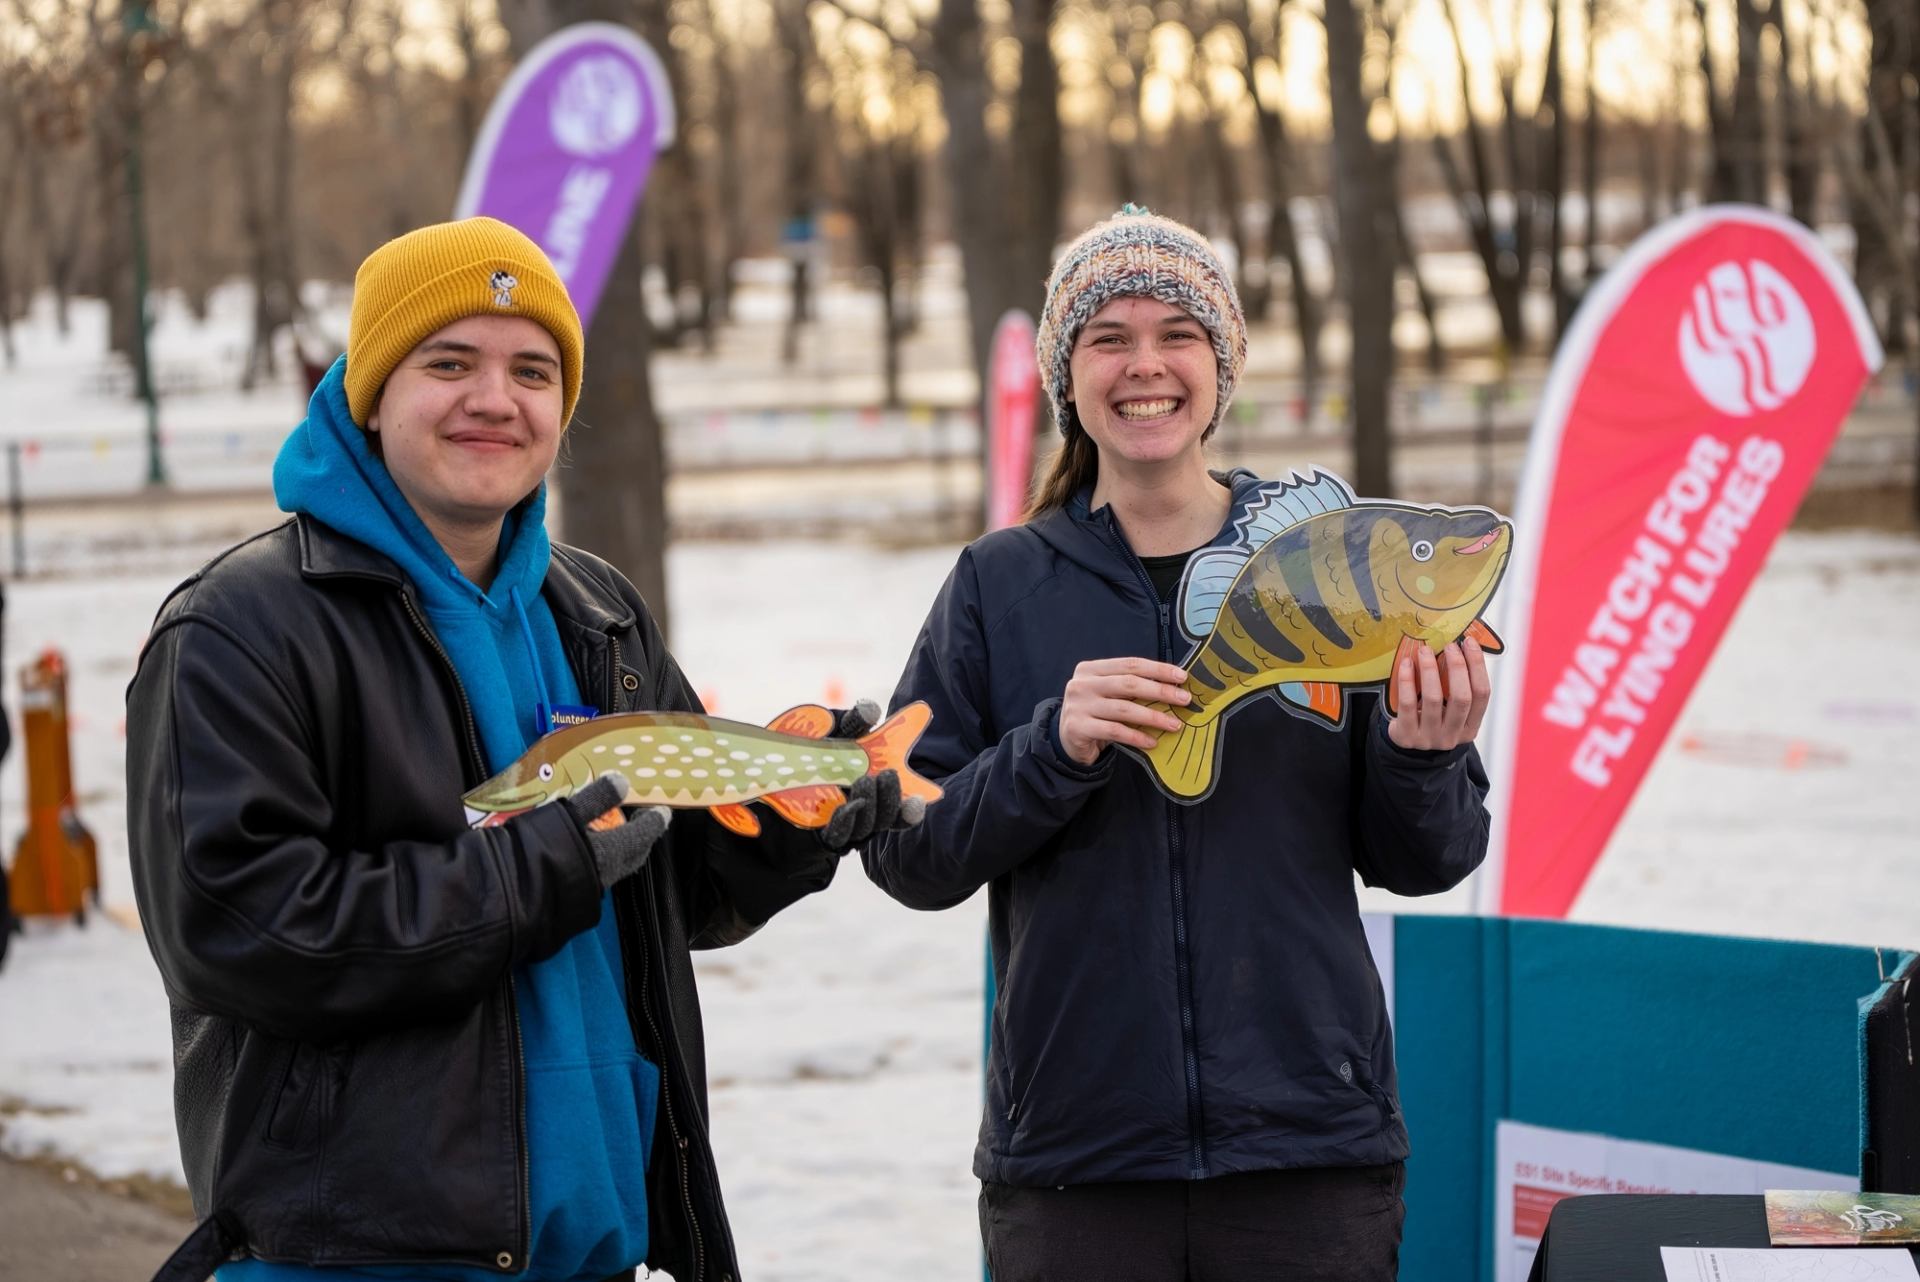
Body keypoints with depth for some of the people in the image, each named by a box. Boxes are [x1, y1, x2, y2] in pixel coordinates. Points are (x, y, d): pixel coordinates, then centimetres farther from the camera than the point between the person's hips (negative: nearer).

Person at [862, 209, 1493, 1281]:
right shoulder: (1000, 587, 3)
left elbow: (1423, 862, 6)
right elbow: (906, 856, -1)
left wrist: (1423, 757, -15)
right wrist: (1053, 748, -16)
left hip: (1311, 1151, 1)